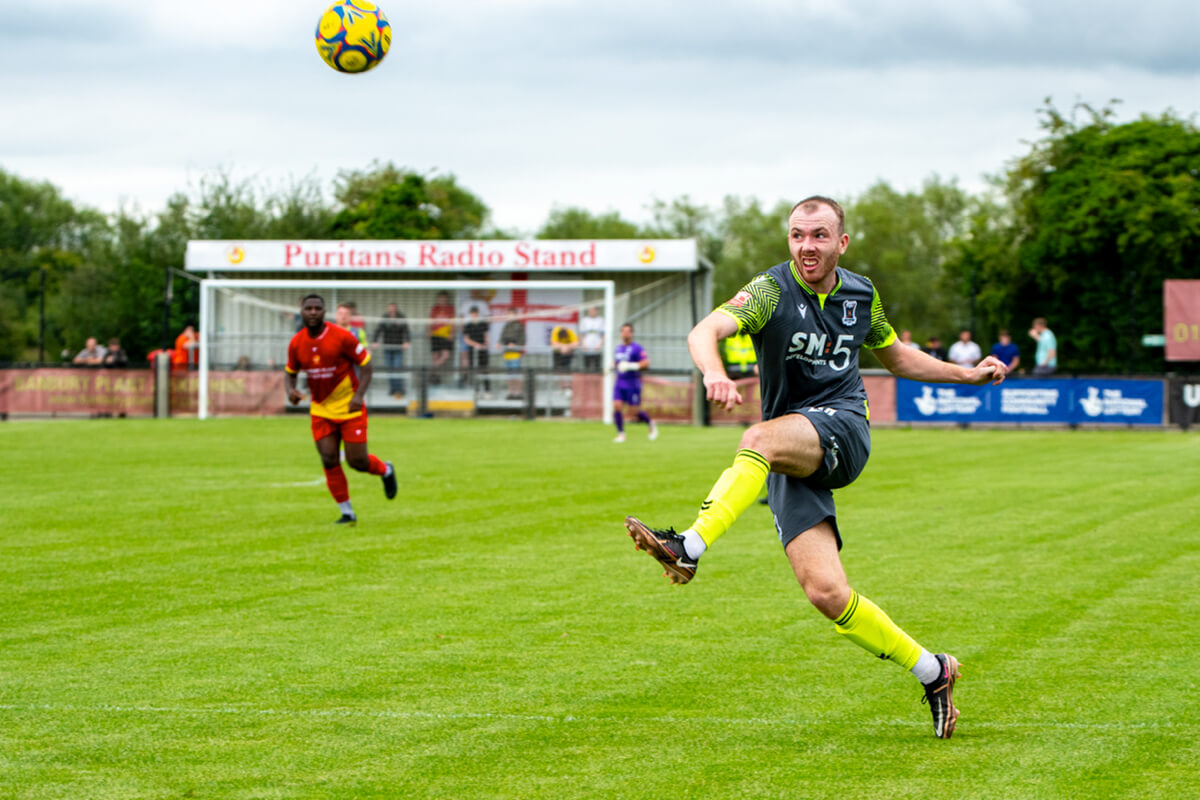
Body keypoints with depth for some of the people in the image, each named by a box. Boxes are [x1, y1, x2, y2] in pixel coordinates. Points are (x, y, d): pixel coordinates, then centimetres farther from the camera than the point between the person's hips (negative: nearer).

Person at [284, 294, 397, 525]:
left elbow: (365, 364, -9)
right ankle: (347, 512, 7)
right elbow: (290, 372, 13)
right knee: (329, 460, -6)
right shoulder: (296, 343, -2)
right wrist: (290, 390, -10)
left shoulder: (341, 336, -14)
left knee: (357, 461, -5)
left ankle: (386, 470, 30)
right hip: (320, 409, 4)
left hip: (350, 408, -3)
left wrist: (359, 395, -21)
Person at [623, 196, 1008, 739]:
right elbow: (704, 332, -20)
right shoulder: (773, 289, -2)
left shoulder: (860, 295, 12)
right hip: (789, 465, 0)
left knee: (762, 438, -36)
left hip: (843, 431, 0)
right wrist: (713, 371, -42)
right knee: (826, 593, -14)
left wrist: (969, 374, 26)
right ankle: (931, 672, 4)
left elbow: (895, 357, 32)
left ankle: (689, 548, -43)